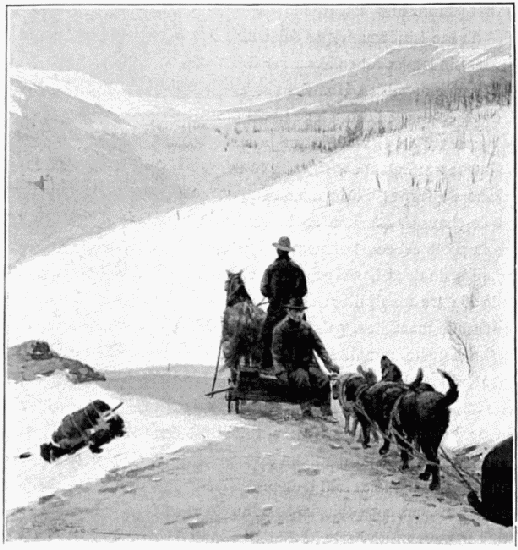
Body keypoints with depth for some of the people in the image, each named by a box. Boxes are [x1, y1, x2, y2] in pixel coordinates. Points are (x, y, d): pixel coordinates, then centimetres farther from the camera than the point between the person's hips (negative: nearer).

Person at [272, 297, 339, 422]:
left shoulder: (306, 327, 10)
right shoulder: (280, 329, -4)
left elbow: (319, 346, 14)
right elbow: (277, 353, -7)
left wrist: (329, 363, 4)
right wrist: (280, 372, -17)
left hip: (308, 363, 4)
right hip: (291, 366, -4)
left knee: (323, 379, -21)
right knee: (303, 377, -34)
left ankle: (326, 413, -17)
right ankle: (306, 412, -26)